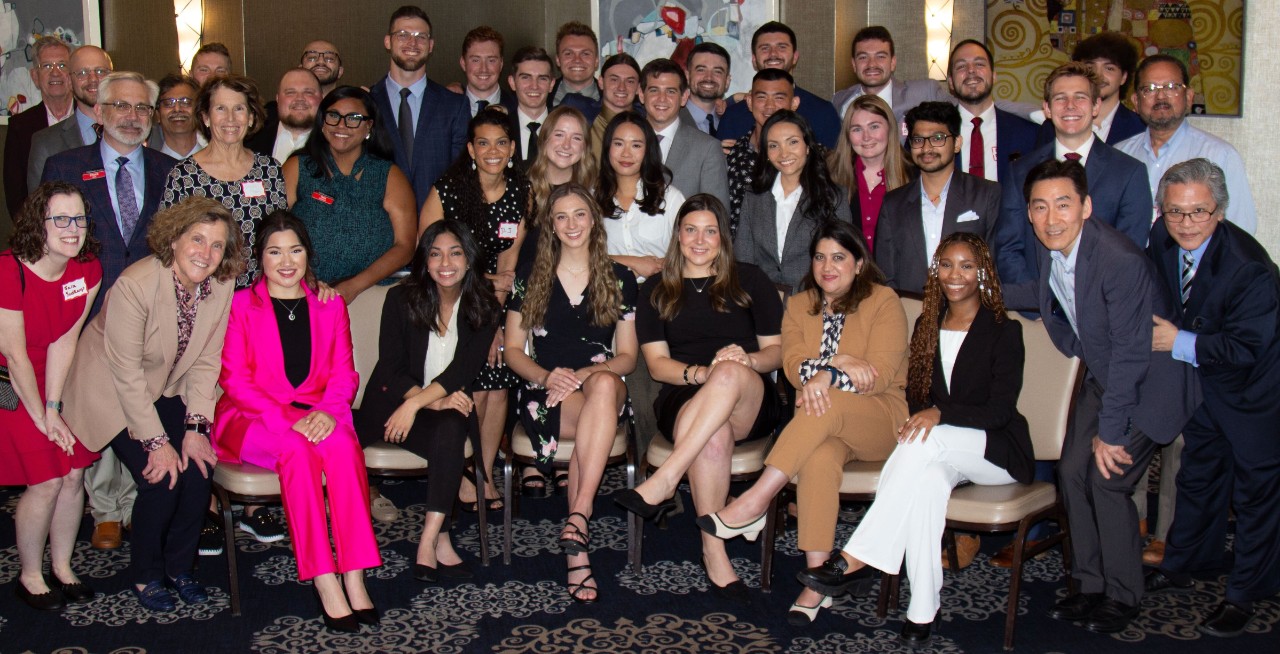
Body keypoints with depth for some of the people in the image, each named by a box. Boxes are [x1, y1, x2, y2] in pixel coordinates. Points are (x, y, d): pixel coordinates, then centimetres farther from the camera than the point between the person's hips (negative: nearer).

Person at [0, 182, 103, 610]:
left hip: (59, 381, 5)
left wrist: (54, 408, -9)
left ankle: (62, 567, 21)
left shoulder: (88, 270, -7)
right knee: (46, 482, -7)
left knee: (74, 474, 1)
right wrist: (41, 418, -12)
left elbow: (64, 341, -6)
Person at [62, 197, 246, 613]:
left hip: (169, 390, 5)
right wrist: (156, 442, -24)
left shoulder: (222, 286, -13)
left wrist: (195, 428, -13)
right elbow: (127, 373, -25)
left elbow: (206, 362, -6)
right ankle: (145, 577, 7)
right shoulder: (135, 285, -29)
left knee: (199, 466, -13)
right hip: (113, 392, -5)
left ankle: (179, 567, 10)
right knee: (161, 479, -17)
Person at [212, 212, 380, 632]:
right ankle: (325, 583, -36)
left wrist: (326, 411, -16)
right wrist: (287, 419, -19)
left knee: (342, 444, -32)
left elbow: (343, 373, 7)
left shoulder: (330, 306, 15)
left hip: (316, 416, 2)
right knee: (297, 449, -35)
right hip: (254, 418, -2)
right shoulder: (240, 306, 5)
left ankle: (354, 575, -34)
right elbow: (234, 379, -4)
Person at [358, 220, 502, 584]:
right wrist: (433, 401, -25)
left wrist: (416, 403, -25)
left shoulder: (483, 307, 2)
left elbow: (466, 369, -11)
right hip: (393, 403, -1)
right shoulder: (401, 299, -1)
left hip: (450, 404, 1)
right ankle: (442, 542, -27)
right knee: (449, 430, -32)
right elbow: (390, 368, -8)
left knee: (451, 428, -33)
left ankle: (429, 541, -35)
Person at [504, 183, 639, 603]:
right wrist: (547, 376, -12)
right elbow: (513, 351, 10)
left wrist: (587, 374, -12)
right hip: (545, 394, -1)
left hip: (604, 382, 1)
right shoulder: (529, 279, 12)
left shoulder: (619, 280, 13)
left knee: (604, 385, -39)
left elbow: (627, 356, 9)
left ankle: (577, 516, -44)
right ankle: (579, 544, -37)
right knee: (598, 423, -36)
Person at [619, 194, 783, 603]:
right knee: (714, 434, -38)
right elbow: (657, 363, 7)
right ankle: (714, 554, -32)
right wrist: (701, 373, -14)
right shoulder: (656, 290, 18)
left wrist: (745, 362, -12)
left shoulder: (749, 281, 17)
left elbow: (777, 350, 12)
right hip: (683, 399, 0)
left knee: (731, 373, -38)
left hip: (751, 402, 0)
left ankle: (664, 481, -43)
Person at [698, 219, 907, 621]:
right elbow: (793, 365, -1)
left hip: (881, 420, -3)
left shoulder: (883, 302, 1)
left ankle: (755, 502, -35)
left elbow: (880, 374, -11)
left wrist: (828, 377, -26)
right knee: (819, 456, -35)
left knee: (826, 406, -37)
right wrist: (840, 363, -18)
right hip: (821, 422, 3)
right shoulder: (799, 305, 15)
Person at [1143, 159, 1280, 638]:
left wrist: (1180, 342, -27)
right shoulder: (1163, 239, -12)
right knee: (1198, 473, 21)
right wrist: (1159, 332, -6)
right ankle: (1181, 568, 37)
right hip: (1202, 381, 7)